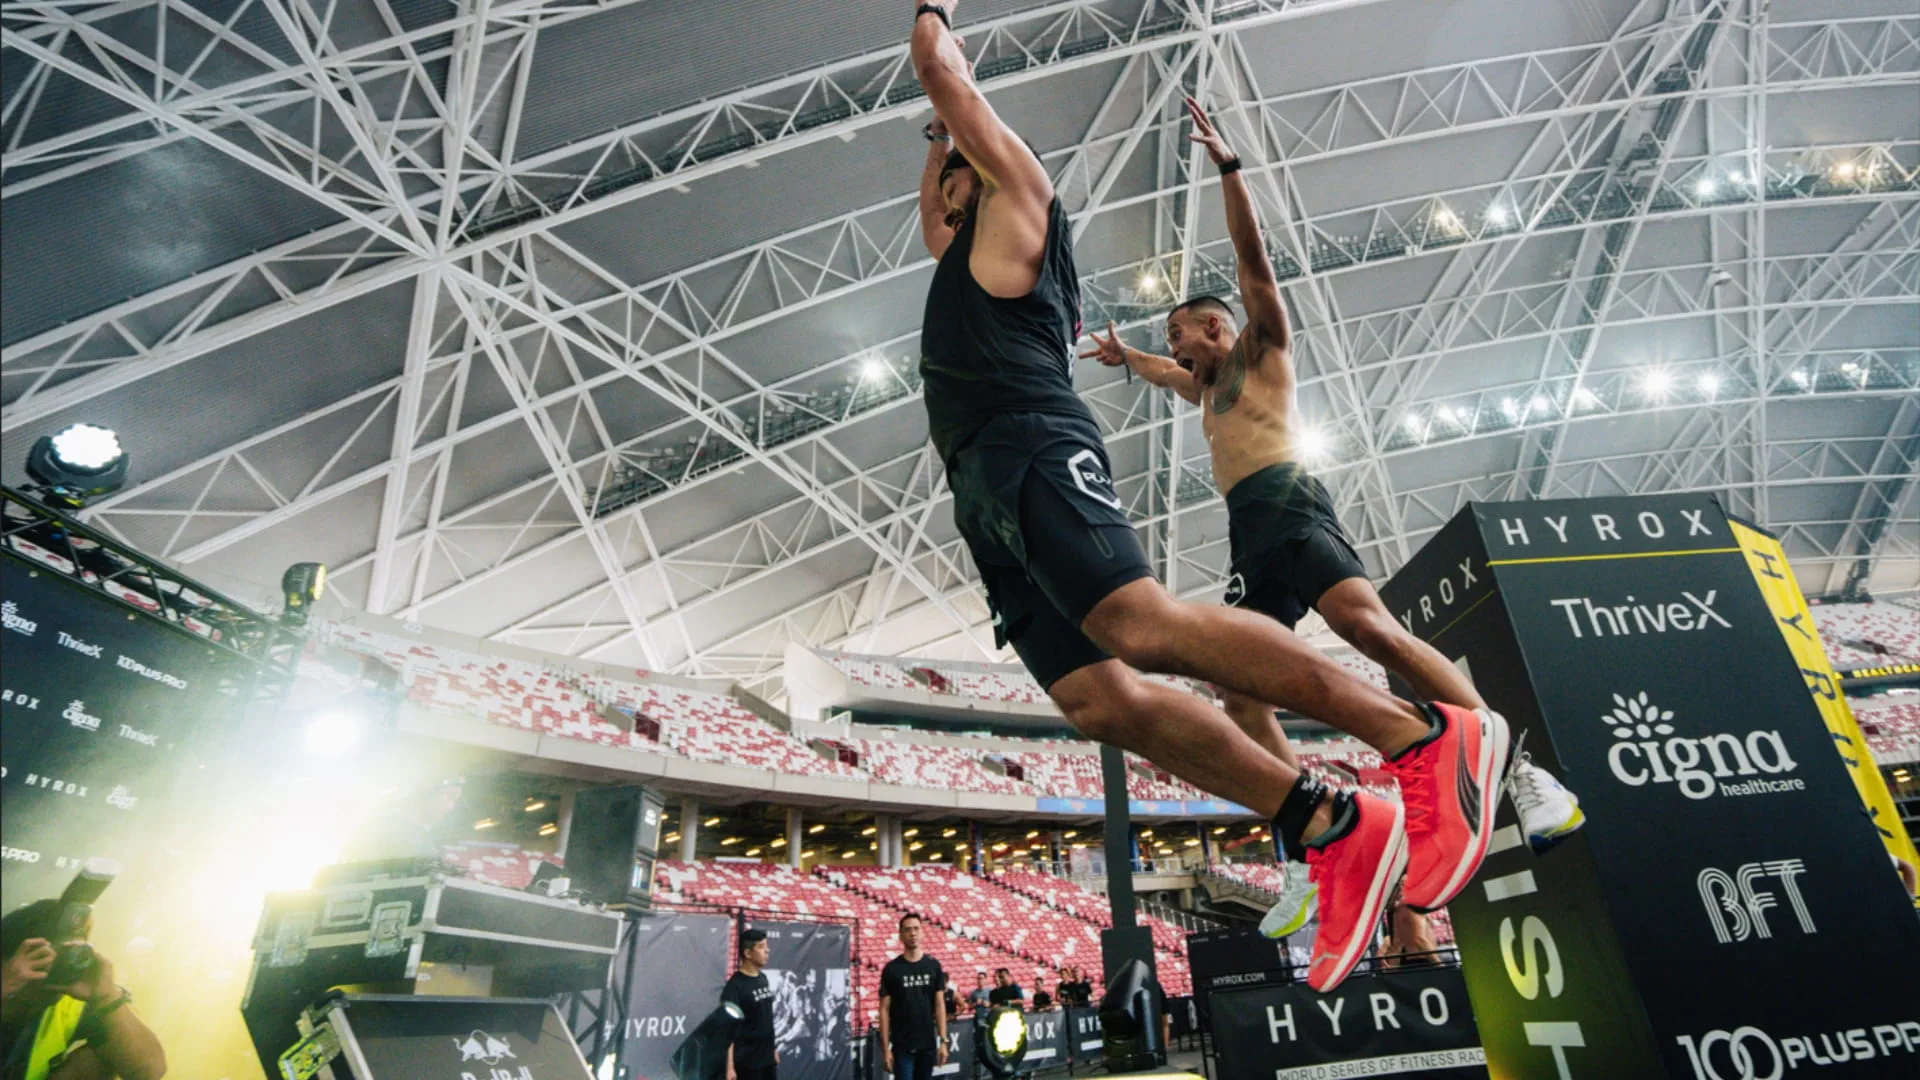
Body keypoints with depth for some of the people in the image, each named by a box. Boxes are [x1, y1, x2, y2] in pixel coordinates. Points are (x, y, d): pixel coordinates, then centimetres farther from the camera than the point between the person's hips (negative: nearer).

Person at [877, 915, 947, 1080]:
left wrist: (943, 1040, -2)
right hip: (902, 1046, -2)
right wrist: (885, 1048, -8)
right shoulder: (891, 969, -4)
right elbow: (884, 1010, -4)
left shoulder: (933, 966, 2)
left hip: (928, 1044, 2)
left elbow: (940, 1005, 4)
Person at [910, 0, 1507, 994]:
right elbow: (929, 222, 64)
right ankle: (1332, 832, -13)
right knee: (1094, 698, -11)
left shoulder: (1018, 191, 19)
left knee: (1141, 628, -30)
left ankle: (1425, 738, -25)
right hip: (983, 489, 8)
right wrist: (938, 133, 66)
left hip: (1030, 446, -8)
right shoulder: (967, 253, 41)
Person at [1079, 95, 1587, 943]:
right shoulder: (1207, 389, 34)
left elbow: (1253, 259, 3)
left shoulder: (1262, 349, 16)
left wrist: (1226, 165, -1)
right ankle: (1305, 863, -8)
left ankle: (1519, 772, -30)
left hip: (1286, 503, -7)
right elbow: (1159, 373, 56)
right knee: (1241, 696, -7)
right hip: (1246, 531, 8)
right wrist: (1121, 354, 68)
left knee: (1364, 621, -32)